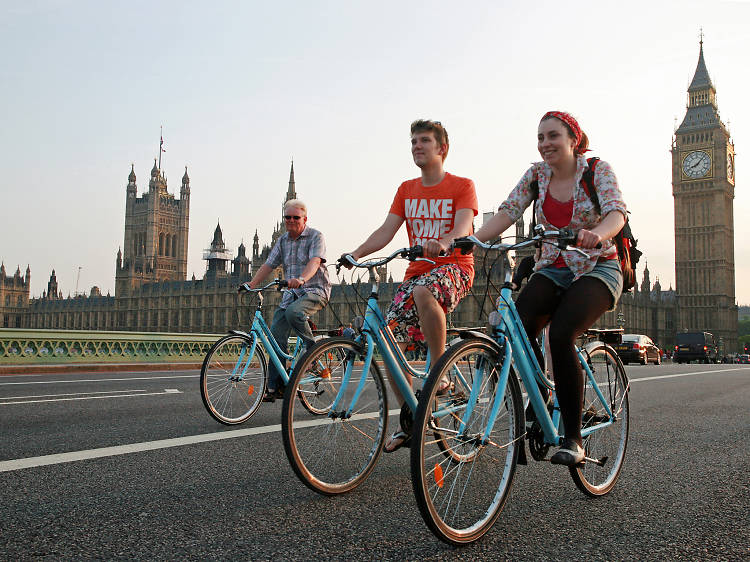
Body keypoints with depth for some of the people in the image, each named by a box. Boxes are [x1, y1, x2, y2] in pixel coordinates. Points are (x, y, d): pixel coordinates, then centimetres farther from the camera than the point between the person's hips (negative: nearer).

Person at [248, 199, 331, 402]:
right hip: (292, 293, 6)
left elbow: (315, 261, -22)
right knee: (276, 335, -6)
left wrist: (301, 279, -42)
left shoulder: (315, 237, -5)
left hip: (315, 290, -6)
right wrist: (252, 284, -7)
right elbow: (268, 265, 9)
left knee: (293, 312, -36)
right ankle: (275, 386, -1)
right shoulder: (282, 241, 13)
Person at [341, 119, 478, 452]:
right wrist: (355, 254, -15)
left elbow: (462, 227, -17)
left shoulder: (462, 186, -1)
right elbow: (386, 230, 3)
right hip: (417, 271, 6)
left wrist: (443, 244, -40)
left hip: (454, 266, -5)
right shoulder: (407, 190, 14)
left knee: (423, 291, -41)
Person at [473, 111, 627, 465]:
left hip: (596, 270, -4)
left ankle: (573, 438, -17)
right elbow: (508, 211, -5)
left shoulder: (598, 170, -7)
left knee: (560, 335, -30)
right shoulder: (536, 175, 6)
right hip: (552, 270, 4)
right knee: (517, 327, -25)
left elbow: (616, 211, -24)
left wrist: (595, 234, -47)